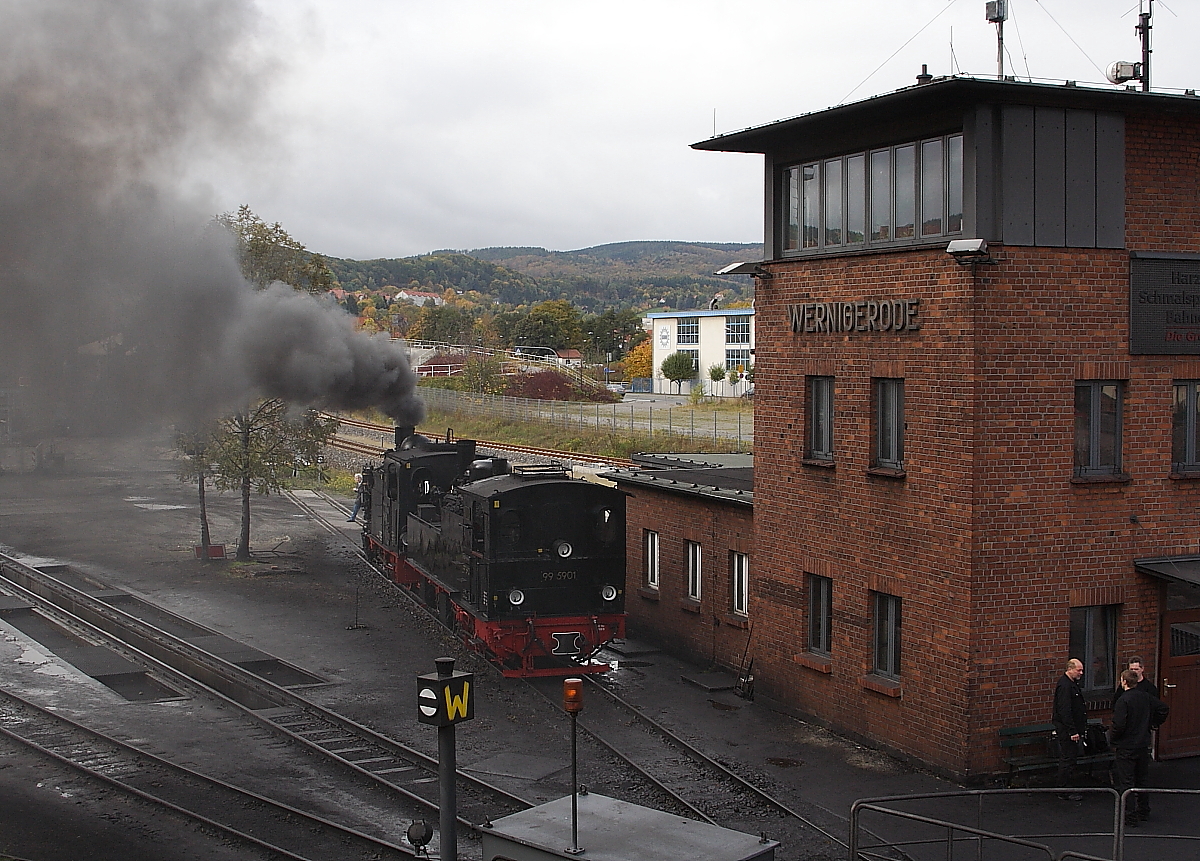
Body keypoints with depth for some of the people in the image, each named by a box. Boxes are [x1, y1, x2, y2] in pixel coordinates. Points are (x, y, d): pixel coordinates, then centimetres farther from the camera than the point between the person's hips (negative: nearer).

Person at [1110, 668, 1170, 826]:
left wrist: (1112, 738, -7)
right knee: (1141, 779, 20)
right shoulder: (1145, 697, 1)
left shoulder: (1123, 700, -20)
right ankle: (1143, 811, 30)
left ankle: (1130, 816, 1)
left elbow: (1119, 724, -24)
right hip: (1143, 745, 7)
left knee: (1126, 782, 0)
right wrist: (1153, 724, 17)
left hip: (1126, 747, -7)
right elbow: (1164, 709, 9)